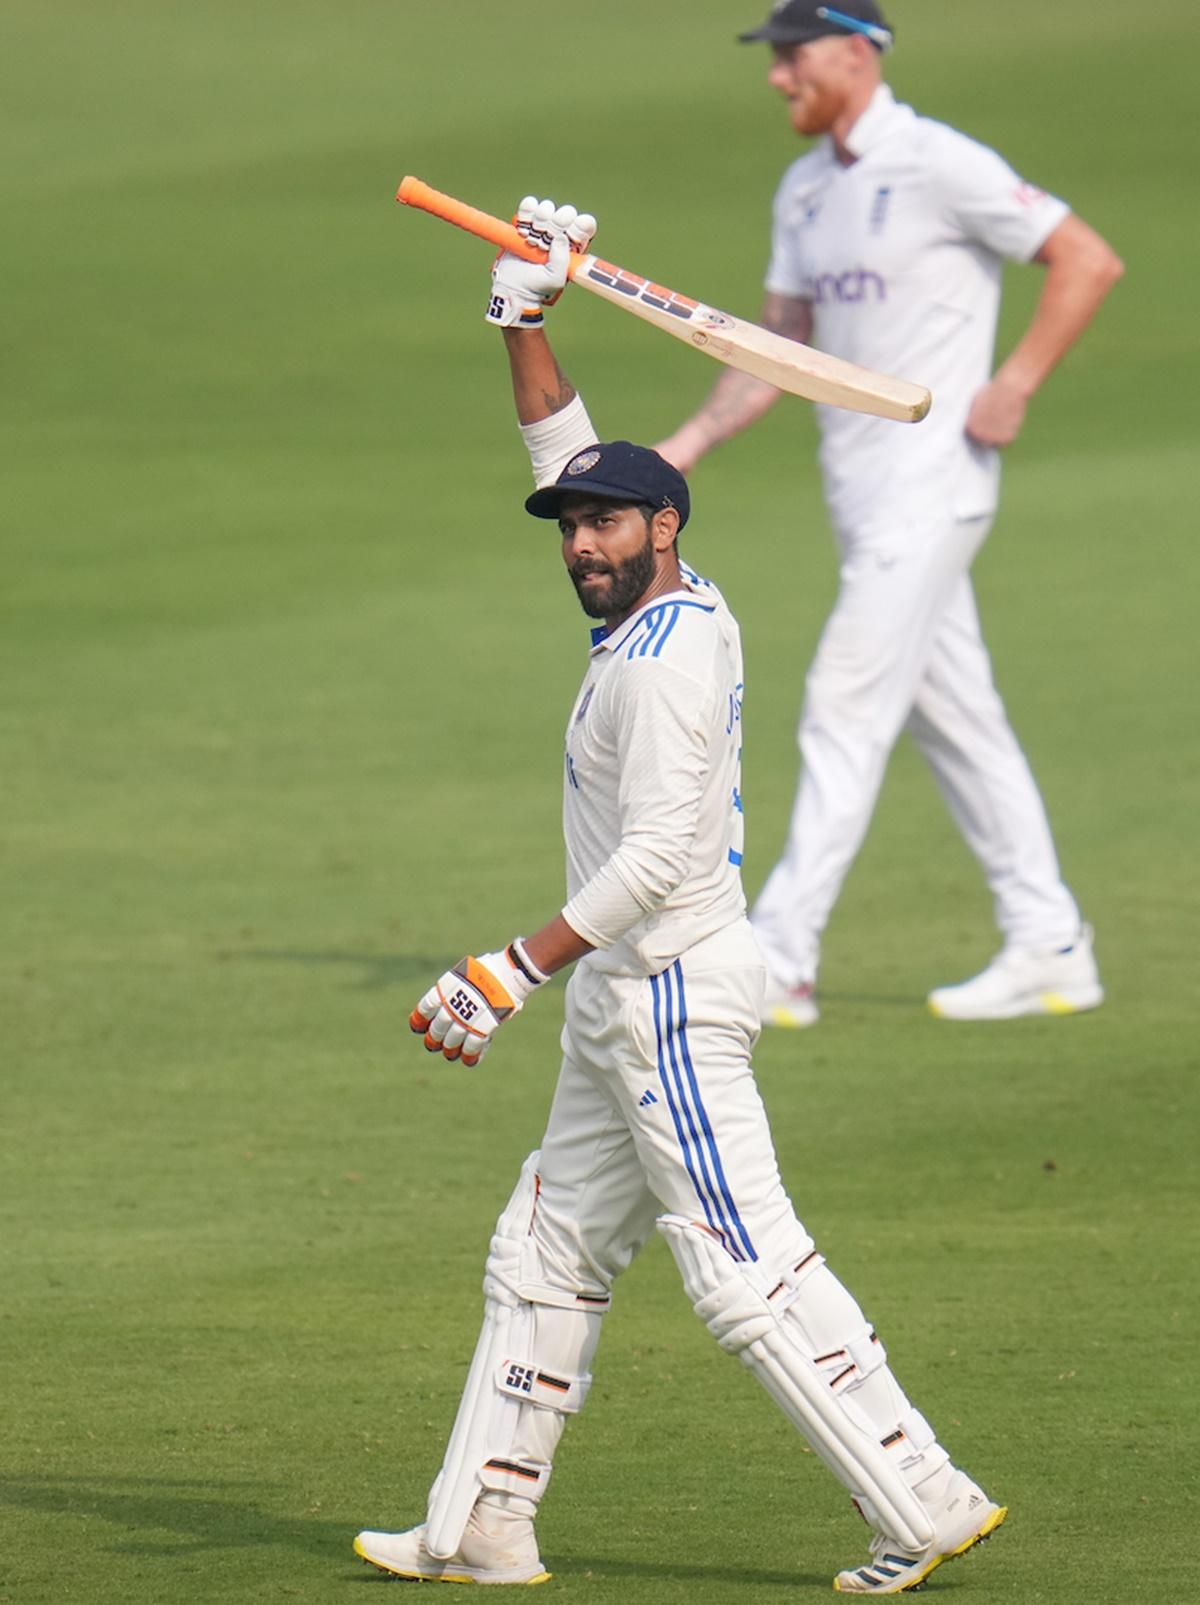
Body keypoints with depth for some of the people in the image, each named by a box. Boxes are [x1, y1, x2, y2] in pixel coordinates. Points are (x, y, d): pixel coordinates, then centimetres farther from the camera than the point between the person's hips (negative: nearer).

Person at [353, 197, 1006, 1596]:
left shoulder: (668, 660, -18)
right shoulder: (675, 609, 9)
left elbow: (657, 857, -26)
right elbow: (564, 455, 23)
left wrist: (517, 970, -26)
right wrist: (524, 315, 16)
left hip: (672, 994, -11)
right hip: (622, 1005, 11)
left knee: (747, 1270, -12)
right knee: (545, 1256, 13)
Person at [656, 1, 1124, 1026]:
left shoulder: (941, 167, -12)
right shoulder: (806, 191, 14)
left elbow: (1089, 261, -12)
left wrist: (1013, 387, -16)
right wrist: (688, 446, 7)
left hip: (932, 480, -9)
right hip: (864, 494, 9)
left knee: (847, 708, -11)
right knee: (953, 719, 10)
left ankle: (779, 965, -12)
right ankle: (1049, 950, 14)